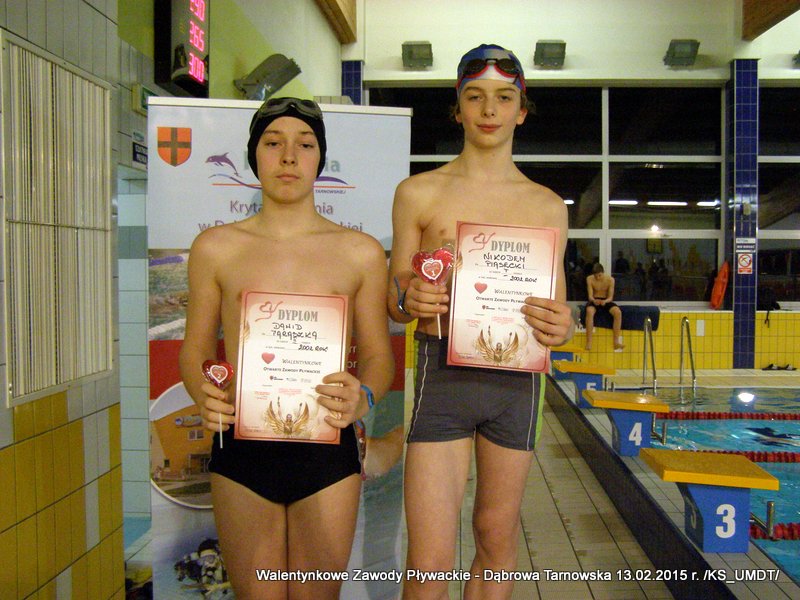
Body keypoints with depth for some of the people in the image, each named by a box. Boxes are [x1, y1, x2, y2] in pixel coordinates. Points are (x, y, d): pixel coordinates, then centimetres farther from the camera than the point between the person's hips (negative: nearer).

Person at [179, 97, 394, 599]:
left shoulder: (360, 252, 3)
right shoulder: (216, 248, 5)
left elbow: (378, 355, 5)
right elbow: (195, 350, 9)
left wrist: (363, 397, -17)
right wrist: (204, 394, -12)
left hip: (327, 449, 0)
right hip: (241, 449, 1)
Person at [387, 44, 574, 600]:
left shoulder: (547, 207, 9)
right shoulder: (419, 193, 5)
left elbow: (557, 307, 12)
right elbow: (394, 298, 8)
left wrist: (561, 327, -12)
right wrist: (409, 299, -16)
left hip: (517, 378, 2)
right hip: (442, 372, -2)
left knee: (498, 539, 13)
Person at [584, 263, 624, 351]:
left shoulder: (610, 279, -8)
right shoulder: (589, 279, -8)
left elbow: (610, 297, -9)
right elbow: (590, 296, -10)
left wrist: (605, 301, -34)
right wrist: (594, 300, -35)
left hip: (606, 301, 1)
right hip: (594, 301, -1)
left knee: (618, 312, -29)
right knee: (589, 311, -37)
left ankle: (616, 341, -23)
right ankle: (588, 342, -34)